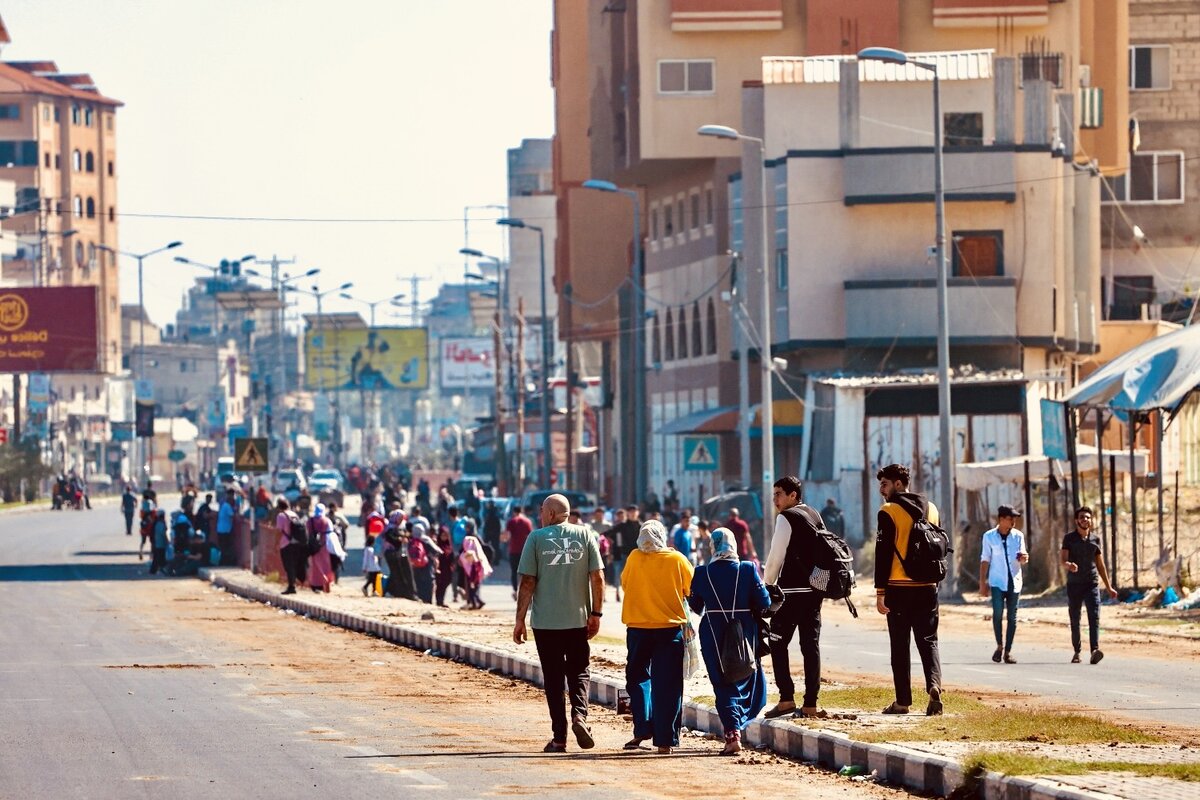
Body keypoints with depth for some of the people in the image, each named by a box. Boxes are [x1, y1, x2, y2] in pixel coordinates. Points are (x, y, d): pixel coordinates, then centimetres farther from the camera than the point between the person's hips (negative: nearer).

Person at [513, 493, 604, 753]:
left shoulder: (536, 538, -2)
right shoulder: (585, 536, 3)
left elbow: (527, 582, -5)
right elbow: (597, 578, -1)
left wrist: (520, 620, 0)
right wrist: (595, 613, 5)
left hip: (545, 621, -1)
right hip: (578, 619, 1)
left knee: (554, 678, 5)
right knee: (579, 672, 13)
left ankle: (559, 737, 3)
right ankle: (579, 714, -14)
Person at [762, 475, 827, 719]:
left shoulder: (786, 518, -9)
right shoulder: (814, 516, 14)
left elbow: (775, 557, -11)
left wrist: (767, 587, 0)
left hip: (791, 590, -7)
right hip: (815, 589, 7)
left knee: (778, 644, 0)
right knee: (811, 645, 5)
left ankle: (786, 699, -7)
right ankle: (810, 704, 3)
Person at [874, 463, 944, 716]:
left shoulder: (889, 512, -7)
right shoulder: (931, 509, 11)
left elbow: (883, 553, -10)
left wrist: (880, 591, -8)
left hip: (899, 588, -4)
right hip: (927, 588, 4)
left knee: (900, 645, 4)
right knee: (928, 640, 8)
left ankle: (903, 701, 5)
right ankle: (934, 684, -17)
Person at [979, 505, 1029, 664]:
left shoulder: (1018, 536, 5)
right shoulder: (989, 536, 0)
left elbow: (1022, 560, 7)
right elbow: (985, 561, 4)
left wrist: (1023, 558, -17)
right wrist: (982, 582, 1)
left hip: (1014, 581, 2)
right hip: (997, 582, -2)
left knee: (1012, 616, 2)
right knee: (998, 612, -16)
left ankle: (1008, 651, 9)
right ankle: (999, 646, 3)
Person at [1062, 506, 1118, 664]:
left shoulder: (1095, 539, 10)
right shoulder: (1069, 538, 2)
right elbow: (1063, 560, -9)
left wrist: (1108, 587, 17)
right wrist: (1069, 565, -35)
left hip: (1092, 584, 1)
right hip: (1074, 584, -1)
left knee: (1094, 617, -14)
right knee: (1075, 620, 5)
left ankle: (1095, 651, -27)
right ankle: (1076, 652, 16)